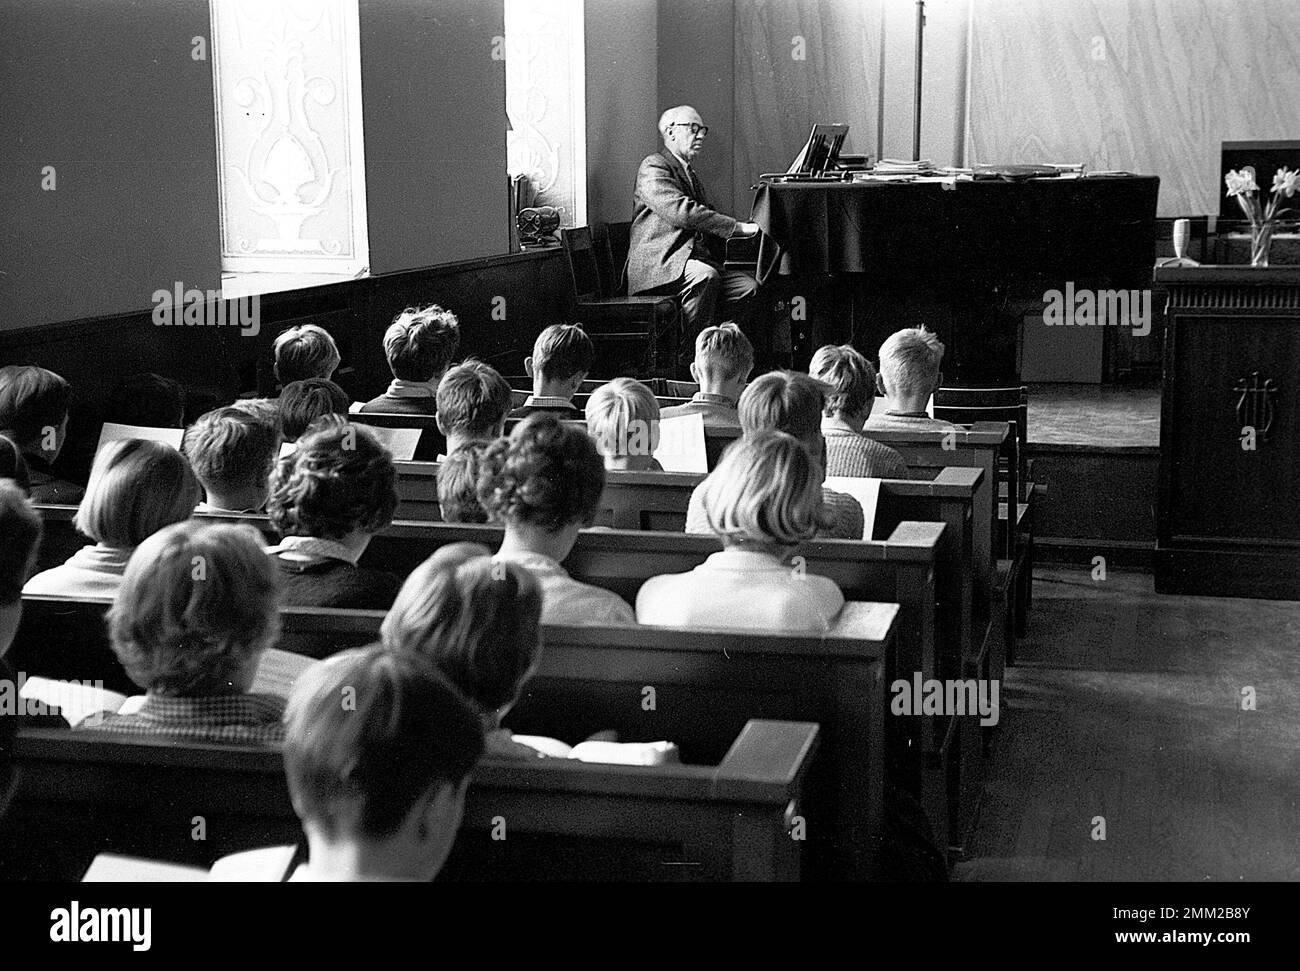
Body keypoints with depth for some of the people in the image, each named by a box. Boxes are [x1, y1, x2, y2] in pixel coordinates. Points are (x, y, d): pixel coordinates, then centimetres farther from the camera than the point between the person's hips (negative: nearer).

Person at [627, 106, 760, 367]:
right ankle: (685, 362, -28)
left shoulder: (690, 173, 26)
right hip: (658, 265, -8)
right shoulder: (654, 167, -5)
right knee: (705, 276, -36)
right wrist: (739, 227, -21)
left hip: (698, 261, 8)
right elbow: (682, 212, -20)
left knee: (748, 285, -14)